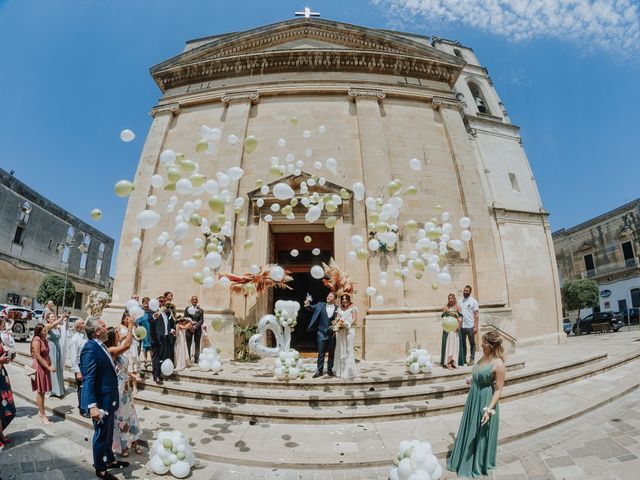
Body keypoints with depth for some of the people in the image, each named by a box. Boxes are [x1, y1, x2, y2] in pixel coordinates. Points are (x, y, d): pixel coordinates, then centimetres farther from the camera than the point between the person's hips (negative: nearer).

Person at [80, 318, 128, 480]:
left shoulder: (100, 346, 7)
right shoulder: (90, 348, -23)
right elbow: (88, 379, -27)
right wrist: (92, 406, -30)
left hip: (108, 399, 9)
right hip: (100, 401, -9)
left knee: (108, 434, 24)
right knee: (102, 435, 10)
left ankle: (110, 460, 41)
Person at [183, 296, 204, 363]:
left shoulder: (200, 310, 6)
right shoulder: (187, 309, 7)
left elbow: (201, 320, 1)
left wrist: (195, 326, -13)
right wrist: (189, 325, -12)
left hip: (197, 329, 0)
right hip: (189, 329, 0)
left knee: (197, 344, 2)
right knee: (188, 344, -1)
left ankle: (196, 359, 5)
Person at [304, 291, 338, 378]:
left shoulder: (337, 309, -1)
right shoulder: (320, 305, 2)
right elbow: (312, 308, -8)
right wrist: (307, 304, -29)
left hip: (332, 334, 0)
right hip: (322, 333, 0)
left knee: (331, 353, 11)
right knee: (321, 353, 4)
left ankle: (330, 369, 27)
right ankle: (319, 370, 14)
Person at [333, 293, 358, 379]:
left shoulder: (352, 308, 4)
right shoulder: (340, 309, 19)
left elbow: (354, 319, -4)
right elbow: (337, 318, 15)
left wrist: (348, 324, -17)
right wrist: (337, 323, -4)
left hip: (349, 330, -5)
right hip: (340, 331, 5)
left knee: (348, 350, -5)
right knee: (340, 351, 5)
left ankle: (349, 372, 0)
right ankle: (341, 371, 10)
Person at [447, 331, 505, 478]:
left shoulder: (498, 364, -24)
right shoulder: (484, 357, 0)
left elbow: (498, 389, -22)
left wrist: (489, 409, -26)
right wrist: (471, 380, 35)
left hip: (485, 401, -8)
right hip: (473, 398, 8)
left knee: (481, 434, 12)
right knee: (469, 430, 21)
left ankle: (479, 464, 34)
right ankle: (466, 459, 41)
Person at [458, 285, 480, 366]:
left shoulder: (473, 301, -2)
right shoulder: (460, 301, 9)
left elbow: (476, 315, -5)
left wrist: (476, 326, -12)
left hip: (470, 326, -4)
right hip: (461, 326, 4)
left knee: (472, 343, 7)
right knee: (463, 343, 11)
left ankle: (472, 359, 15)